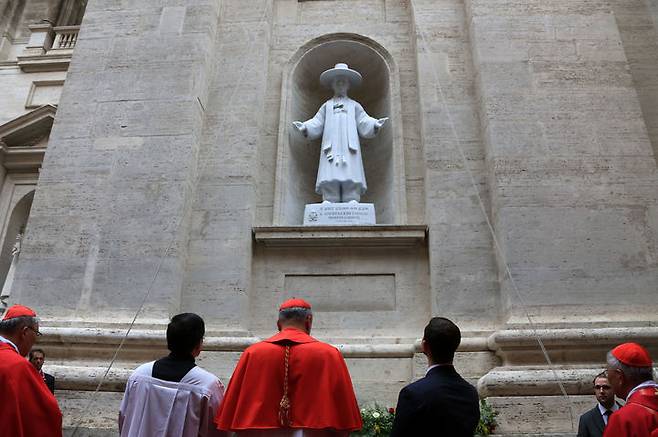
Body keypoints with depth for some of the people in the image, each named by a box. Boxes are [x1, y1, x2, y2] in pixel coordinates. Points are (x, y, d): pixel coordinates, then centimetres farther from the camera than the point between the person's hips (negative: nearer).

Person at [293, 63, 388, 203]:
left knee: (351, 183, -15)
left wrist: (375, 124, -11)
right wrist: (304, 127, -8)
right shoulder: (326, 106, 25)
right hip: (331, 148, 0)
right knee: (330, 184, -14)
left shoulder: (354, 105, 24)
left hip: (349, 148, 0)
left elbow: (364, 124, 10)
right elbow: (316, 124, 13)